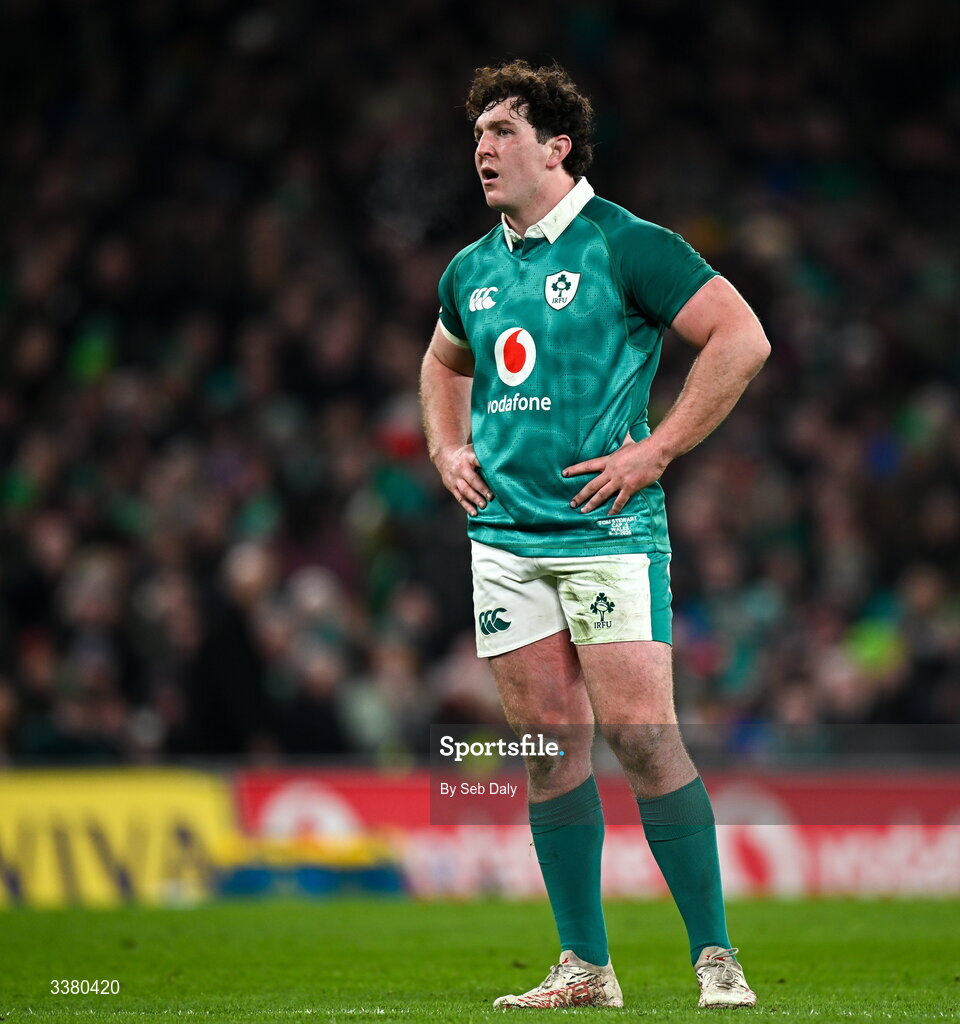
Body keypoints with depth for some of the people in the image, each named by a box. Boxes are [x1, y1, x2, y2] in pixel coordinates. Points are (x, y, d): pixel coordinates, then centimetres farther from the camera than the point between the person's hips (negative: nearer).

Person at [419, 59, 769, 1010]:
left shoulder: (624, 246, -6)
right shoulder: (470, 271, 14)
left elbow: (742, 337, -10)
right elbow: (444, 364, 35)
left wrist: (655, 450, -11)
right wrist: (447, 449, 16)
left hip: (605, 528, -6)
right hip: (502, 532, 6)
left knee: (640, 734, -12)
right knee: (548, 741, 4)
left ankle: (715, 958, -5)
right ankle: (584, 966, 9)